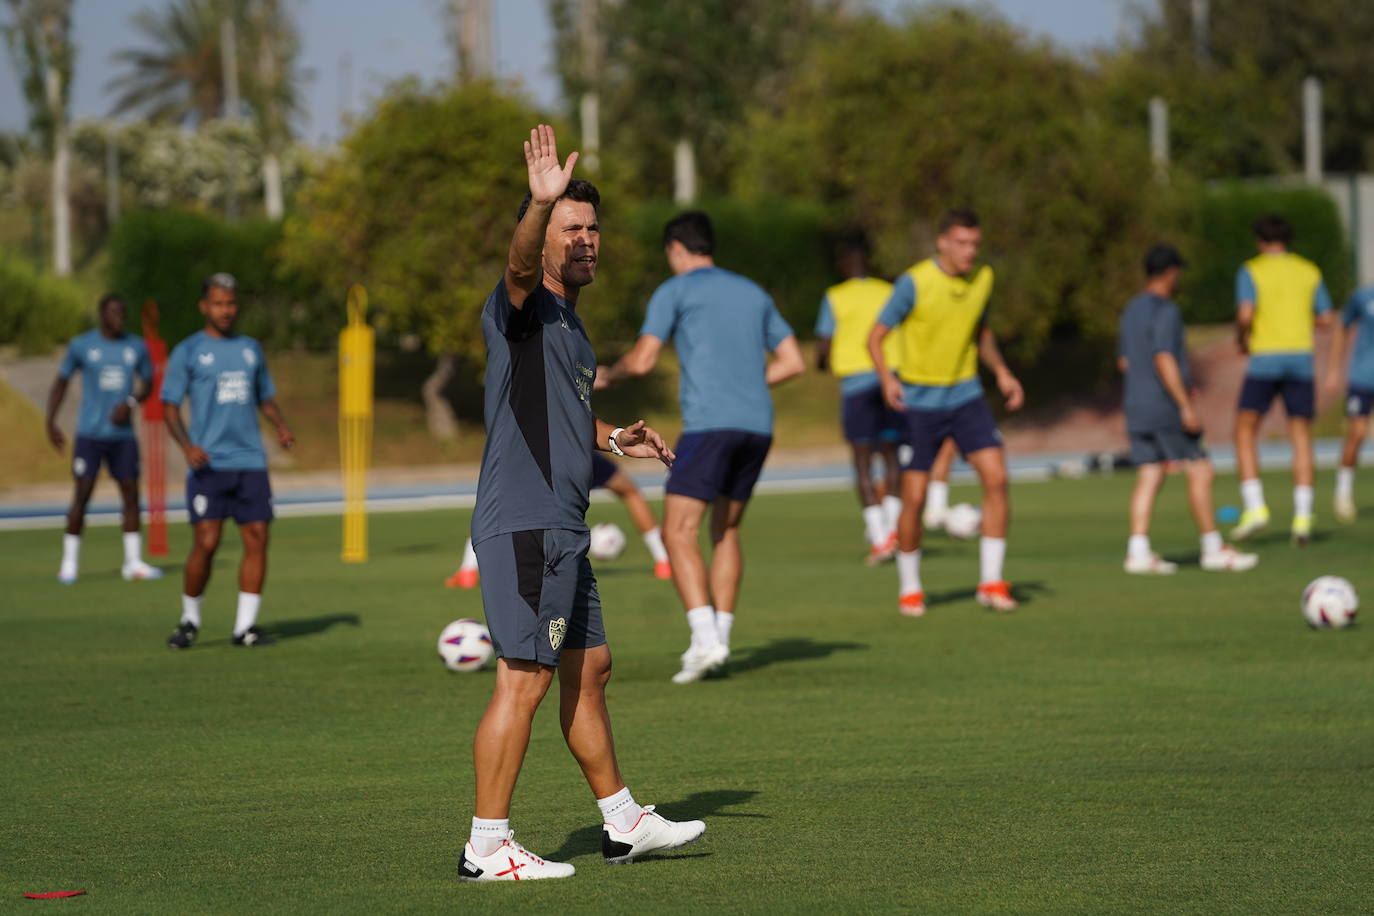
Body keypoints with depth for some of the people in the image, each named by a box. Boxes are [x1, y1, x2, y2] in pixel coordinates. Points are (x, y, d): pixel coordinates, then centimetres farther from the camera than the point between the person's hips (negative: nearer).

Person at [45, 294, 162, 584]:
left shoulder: (136, 347, 5)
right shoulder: (81, 345, -1)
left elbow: (147, 384, 15)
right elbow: (61, 381, 7)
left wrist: (131, 403, -6)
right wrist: (51, 423, 1)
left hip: (123, 434, 3)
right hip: (90, 433, -3)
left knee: (131, 492, -1)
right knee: (82, 494, -6)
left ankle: (134, 562, 6)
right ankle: (69, 562, 5)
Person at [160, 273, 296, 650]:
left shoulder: (250, 348, 16)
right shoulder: (188, 351, 3)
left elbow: (266, 397, 24)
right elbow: (171, 406, 0)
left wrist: (281, 427, 3)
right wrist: (187, 445, -17)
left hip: (250, 463, 4)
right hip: (208, 464, -4)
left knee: (257, 539, -5)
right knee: (206, 544, -10)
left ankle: (245, 626, 1)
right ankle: (190, 621, 9)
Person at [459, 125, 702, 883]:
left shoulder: (568, 321, 21)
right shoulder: (521, 306, -8)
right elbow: (519, 265, -33)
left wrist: (614, 439, 20)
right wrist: (541, 203, -51)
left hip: (561, 530, 10)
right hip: (523, 525, -10)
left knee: (586, 667, 17)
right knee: (524, 678, -11)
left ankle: (622, 823, 27)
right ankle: (486, 847, -8)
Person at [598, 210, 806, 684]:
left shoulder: (674, 291, 5)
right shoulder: (753, 293, 22)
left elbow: (642, 360, -4)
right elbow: (793, 362, 20)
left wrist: (608, 374, 16)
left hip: (709, 425, -6)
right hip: (757, 426, 6)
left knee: (679, 533, -6)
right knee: (726, 532, 17)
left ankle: (706, 640, -20)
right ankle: (719, 638, 10)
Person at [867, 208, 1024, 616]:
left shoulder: (982, 279, 1)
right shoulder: (914, 283, -15)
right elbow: (875, 336, -10)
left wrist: (1001, 372, 5)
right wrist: (887, 377, -27)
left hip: (966, 395, 4)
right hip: (920, 401, -4)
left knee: (996, 478, -13)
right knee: (914, 498, -3)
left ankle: (991, 582, -5)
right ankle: (909, 589, 18)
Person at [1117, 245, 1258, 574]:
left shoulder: (1131, 310, 15)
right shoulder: (1165, 312, -12)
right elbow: (1164, 360, -21)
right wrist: (1186, 405, -22)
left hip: (1137, 410, 8)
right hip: (1166, 410, -8)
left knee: (1149, 478, 5)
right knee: (1200, 472, -3)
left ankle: (1138, 552, -4)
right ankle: (1213, 549, -2)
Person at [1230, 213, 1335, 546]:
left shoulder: (1251, 271, -1)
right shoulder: (1309, 272, 10)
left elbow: (1245, 313, -15)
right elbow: (1325, 319, 10)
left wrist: (1241, 339, 4)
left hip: (1264, 359, -3)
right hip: (1301, 358, 3)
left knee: (1244, 433, 5)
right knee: (1301, 438, 5)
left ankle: (1254, 507, -10)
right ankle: (1302, 517, -3)